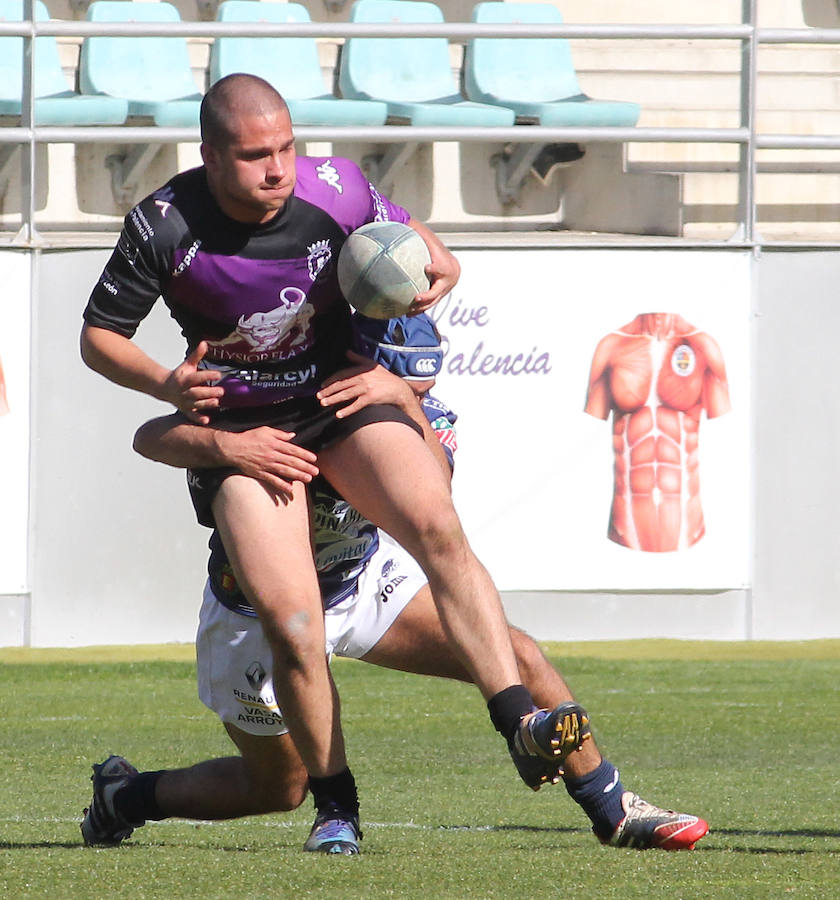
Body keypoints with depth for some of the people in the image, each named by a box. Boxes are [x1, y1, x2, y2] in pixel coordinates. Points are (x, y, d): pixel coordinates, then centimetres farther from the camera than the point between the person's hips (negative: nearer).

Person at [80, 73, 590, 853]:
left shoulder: (335, 190, -10)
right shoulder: (164, 226, -15)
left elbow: (407, 238, 11)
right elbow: (98, 335, -3)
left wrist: (436, 270, -13)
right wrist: (165, 384, -22)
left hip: (345, 401, 1)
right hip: (237, 428, -1)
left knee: (436, 527, -26)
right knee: (289, 620, -18)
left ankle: (519, 724, -32)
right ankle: (335, 803, 0)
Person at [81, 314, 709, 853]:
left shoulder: (423, 420, -20)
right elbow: (151, 437, -37)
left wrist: (405, 402, -55)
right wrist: (226, 445, -58)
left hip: (364, 577, 4)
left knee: (515, 659, -8)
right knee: (280, 787, 7)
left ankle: (613, 812, 7)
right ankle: (127, 795, 32)